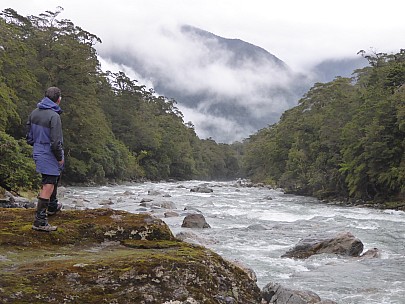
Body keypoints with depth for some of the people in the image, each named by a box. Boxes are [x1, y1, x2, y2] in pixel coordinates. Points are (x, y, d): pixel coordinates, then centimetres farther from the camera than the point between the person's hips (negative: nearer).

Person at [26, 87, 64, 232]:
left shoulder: (34, 113, 3)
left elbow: (29, 137, 11)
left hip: (38, 154, 9)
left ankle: (52, 206, 47)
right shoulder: (54, 116, -21)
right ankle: (40, 221, -4)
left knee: (54, 178, 28)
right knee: (48, 187, -5)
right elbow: (56, 142, -22)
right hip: (49, 156, -9)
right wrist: (60, 158, -9)